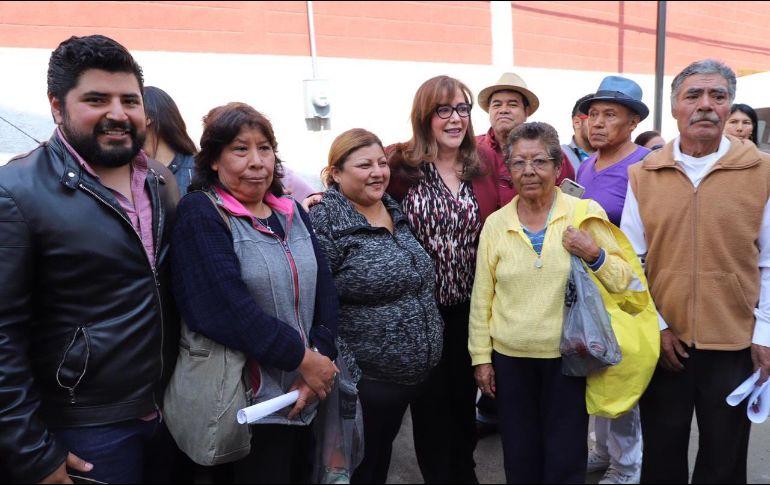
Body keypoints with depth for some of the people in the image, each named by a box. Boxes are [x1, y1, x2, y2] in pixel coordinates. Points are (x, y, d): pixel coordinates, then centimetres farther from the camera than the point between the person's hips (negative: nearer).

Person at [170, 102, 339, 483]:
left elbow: (324, 288, 2)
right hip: (249, 401, -6)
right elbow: (228, 306, -23)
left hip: (304, 396, 7)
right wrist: (304, 358, -18)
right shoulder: (200, 212, -12)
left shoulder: (291, 212, 8)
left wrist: (322, 358, -11)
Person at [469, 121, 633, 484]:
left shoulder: (587, 213, -4)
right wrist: (481, 356, 4)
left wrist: (594, 255, -19)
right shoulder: (495, 223, 0)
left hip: (569, 355, -1)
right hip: (509, 356, 2)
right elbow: (481, 297, 4)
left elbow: (623, 281, -1)